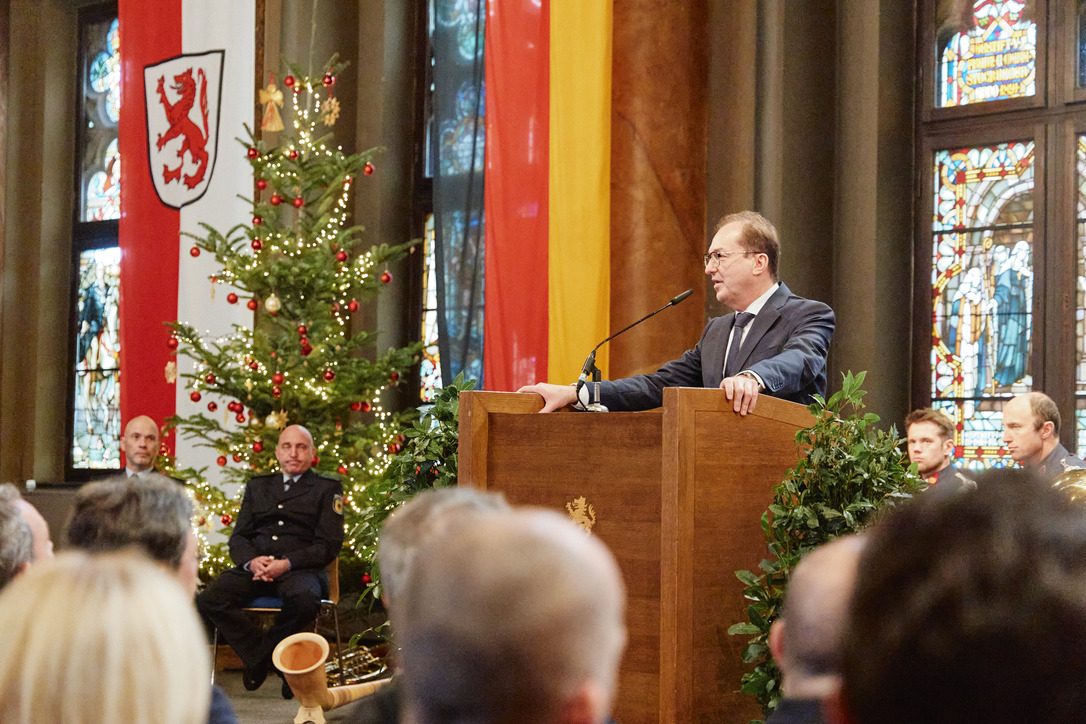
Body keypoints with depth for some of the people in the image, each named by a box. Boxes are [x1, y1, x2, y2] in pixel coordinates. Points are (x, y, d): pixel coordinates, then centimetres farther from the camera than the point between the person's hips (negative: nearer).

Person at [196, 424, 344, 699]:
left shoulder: (327, 489, 11)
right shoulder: (258, 486, 24)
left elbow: (330, 544, 0)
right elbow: (238, 537, 16)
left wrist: (287, 563, -15)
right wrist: (251, 561, -9)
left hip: (300, 569, -3)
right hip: (255, 567, 3)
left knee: (305, 600, -39)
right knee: (209, 599, -26)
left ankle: (260, 654, -10)